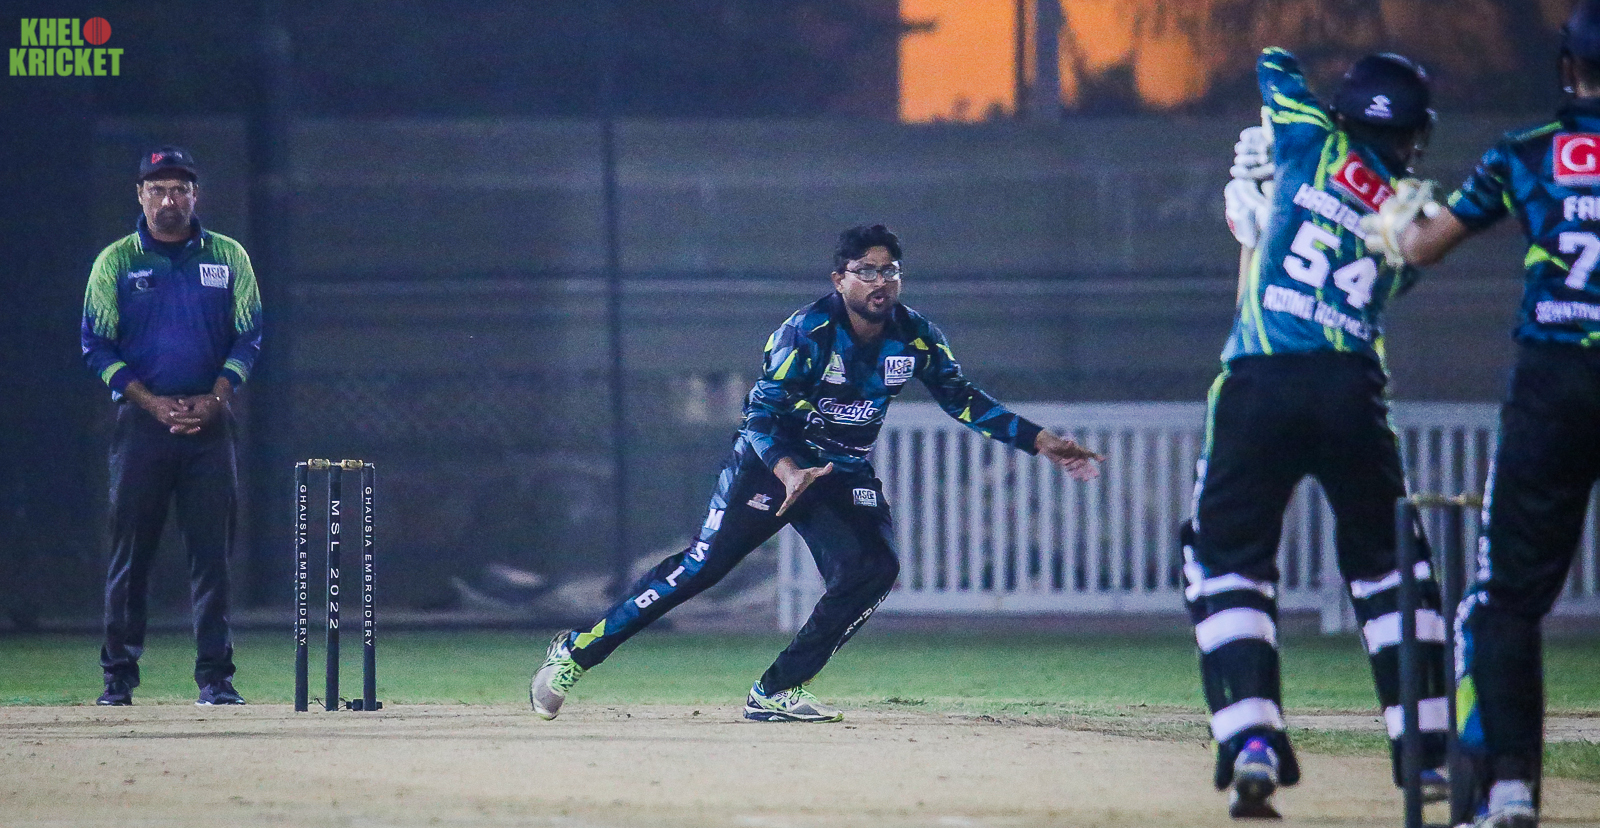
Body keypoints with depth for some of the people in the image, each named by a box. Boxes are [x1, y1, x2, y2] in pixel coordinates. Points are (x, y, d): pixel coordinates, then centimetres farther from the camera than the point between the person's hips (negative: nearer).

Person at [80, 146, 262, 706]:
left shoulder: (228, 258, 9)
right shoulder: (116, 262, 5)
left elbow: (248, 339, 8)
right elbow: (97, 346, 1)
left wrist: (213, 400, -8)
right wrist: (152, 403, -10)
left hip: (210, 423, 1)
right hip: (141, 422, -1)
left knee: (212, 550, -3)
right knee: (130, 549, -1)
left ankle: (215, 676, -2)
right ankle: (119, 675, 5)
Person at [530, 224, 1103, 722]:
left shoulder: (915, 338, -6)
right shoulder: (808, 334, -21)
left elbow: (964, 401, 4)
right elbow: (762, 414, -24)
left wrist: (1043, 443, -2)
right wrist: (789, 472, -42)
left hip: (845, 476, 5)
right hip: (772, 462, -5)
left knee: (872, 571, -18)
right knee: (702, 566, -12)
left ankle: (776, 692, -9)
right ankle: (576, 652, -2)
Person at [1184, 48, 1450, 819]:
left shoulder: (1316, 145, 5)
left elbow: (1274, 64, 23)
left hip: (1259, 384, -3)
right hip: (1354, 393, 3)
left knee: (1227, 563, 4)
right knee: (1388, 569, 18)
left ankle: (1252, 746, -13)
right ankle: (1428, 750, 15)